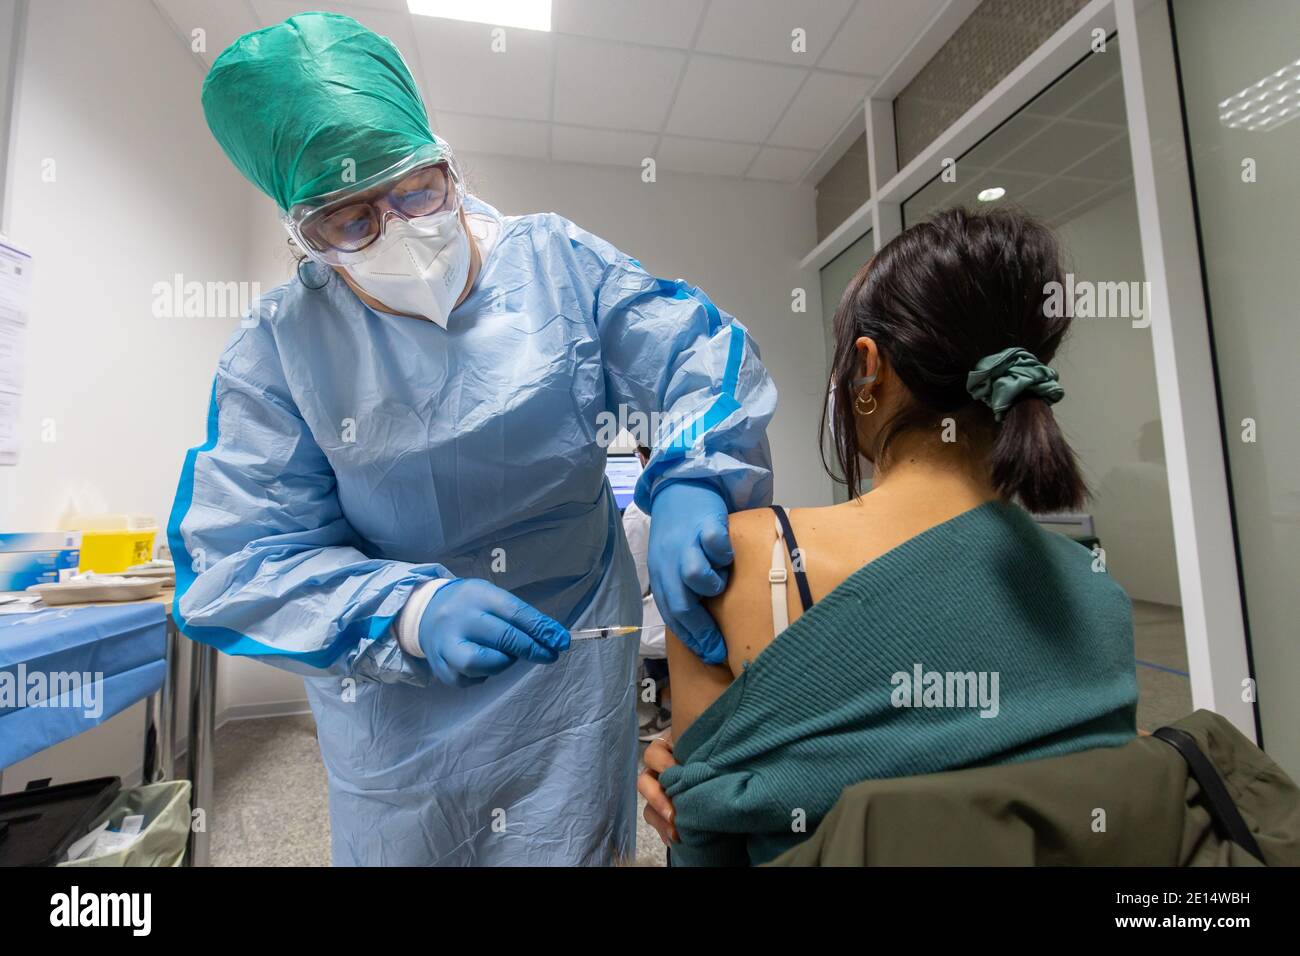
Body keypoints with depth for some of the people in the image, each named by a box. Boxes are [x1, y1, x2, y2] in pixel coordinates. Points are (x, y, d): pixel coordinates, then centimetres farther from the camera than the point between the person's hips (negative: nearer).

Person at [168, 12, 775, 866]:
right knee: (398, 843, 23)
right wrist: (408, 613, -31)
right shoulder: (277, 348, -9)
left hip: (569, 657, 0)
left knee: (567, 845, 18)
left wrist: (690, 480, -31)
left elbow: (701, 354, -11)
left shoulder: (557, 261, -8)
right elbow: (242, 562, -13)